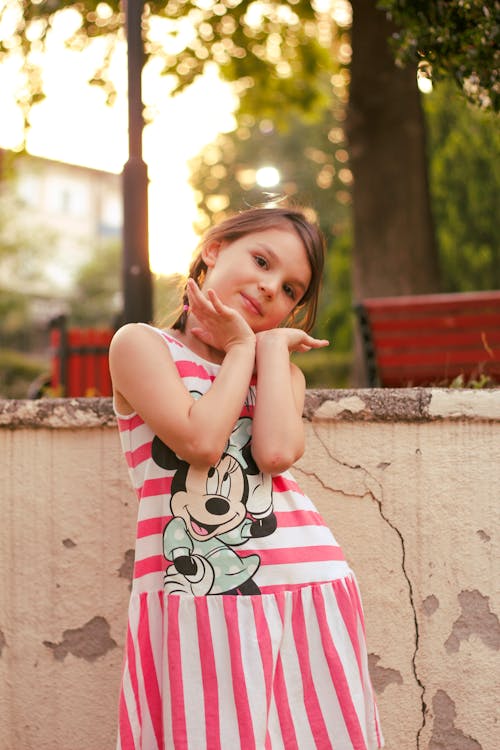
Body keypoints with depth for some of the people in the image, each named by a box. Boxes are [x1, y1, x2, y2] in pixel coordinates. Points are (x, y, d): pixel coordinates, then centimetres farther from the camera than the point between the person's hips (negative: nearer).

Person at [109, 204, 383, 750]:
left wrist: (270, 343, 2)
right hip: (194, 599, -4)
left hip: (308, 594, 4)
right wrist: (241, 347, 1)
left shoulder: (283, 370, 16)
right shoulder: (141, 344, 4)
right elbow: (200, 440, -13)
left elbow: (276, 452, -6)